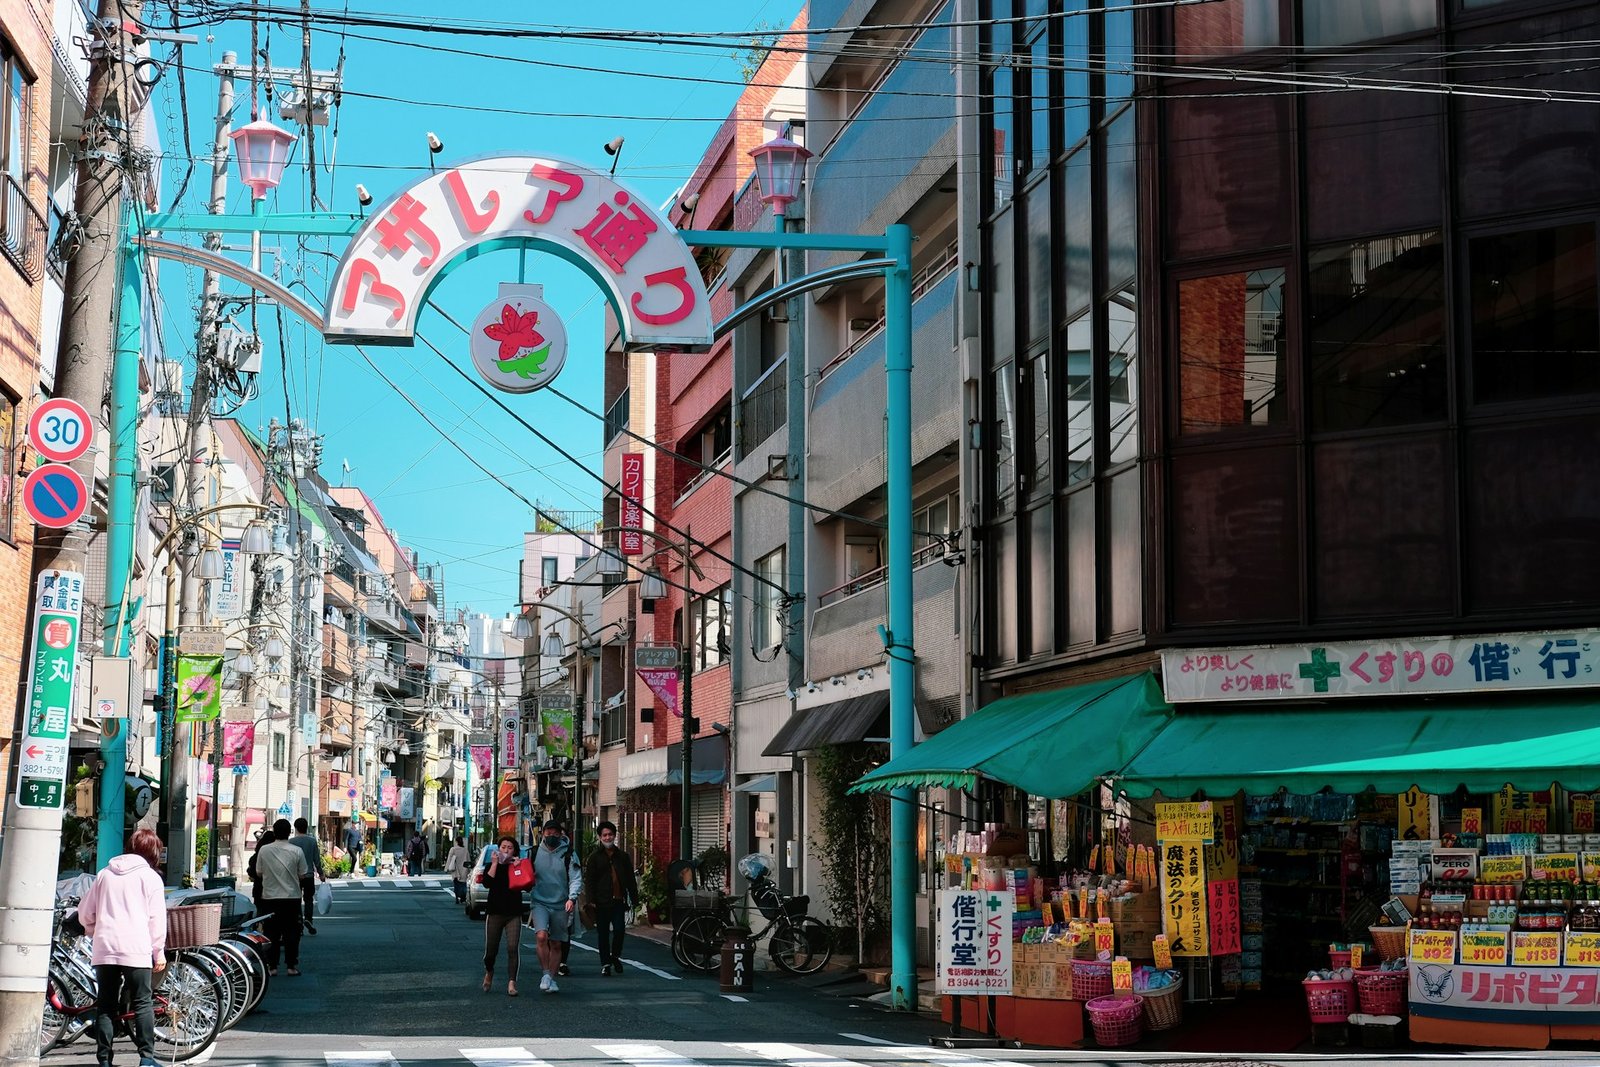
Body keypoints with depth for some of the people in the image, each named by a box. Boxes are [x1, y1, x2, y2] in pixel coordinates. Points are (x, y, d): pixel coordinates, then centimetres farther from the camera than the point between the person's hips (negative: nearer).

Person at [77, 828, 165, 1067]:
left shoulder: (105, 873, 14)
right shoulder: (149, 876, 2)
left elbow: (84, 912, 15)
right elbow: (157, 918, -1)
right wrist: (159, 951, 4)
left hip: (104, 949, 3)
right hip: (136, 949, -3)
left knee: (105, 1005, 7)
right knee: (142, 1003, 3)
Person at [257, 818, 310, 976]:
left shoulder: (264, 850, -6)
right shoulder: (296, 851, -8)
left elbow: (259, 872, 4)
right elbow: (303, 875, -3)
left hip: (270, 897, 1)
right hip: (292, 896, -1)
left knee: (272, 933, 8)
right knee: (292, 932, 6)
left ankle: (272, 966, 8)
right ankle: (292, 965, 6)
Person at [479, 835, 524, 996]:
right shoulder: (490, 865, 8)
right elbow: (487, 883, -12)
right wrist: (495, 863, -11)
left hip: (514, 914, 0)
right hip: (494, 912, 0)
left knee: (513, 948, -14)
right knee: (491, 950, 4)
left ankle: (511, 983, -12)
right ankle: (489, 972, 35)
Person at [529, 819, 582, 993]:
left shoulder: (568, 854, -2)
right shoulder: (535, 852, 3)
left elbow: (576, 879, -5)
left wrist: (572, 898, -19)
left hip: (561, 905, 0)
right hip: (540, 902, 0)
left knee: (556, 944, 8)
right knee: (541, 936, -22)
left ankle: (552, 978, 20)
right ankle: (546, 973, -10)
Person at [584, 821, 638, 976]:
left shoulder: (622, 856, 11)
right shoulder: (595, 857, 4)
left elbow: (630, 879, 15)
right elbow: (589, 880, 0)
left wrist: (634, 898, 9)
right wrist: (592, 900, -8)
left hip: (619, 901, 1)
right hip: (602, 902, -1)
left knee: (619, 930, -7)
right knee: (603, 934, 4)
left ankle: (615, 956, 18)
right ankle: (605, 963, 14)